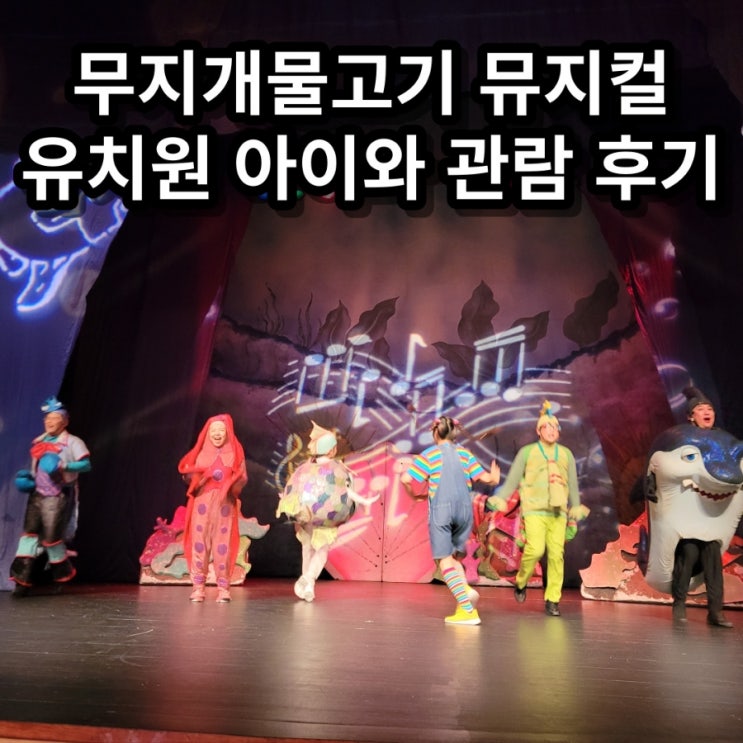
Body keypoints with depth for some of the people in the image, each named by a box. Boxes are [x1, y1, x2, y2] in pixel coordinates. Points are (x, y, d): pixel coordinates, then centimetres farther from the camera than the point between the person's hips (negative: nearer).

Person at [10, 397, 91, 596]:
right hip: (37, 494, 6)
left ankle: (63, 574, 18)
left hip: (59, 496, -6)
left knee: (51, 537, -4)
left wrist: (65, 466, -26)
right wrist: (28, 477, 9)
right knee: (29, 532, -4)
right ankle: (21, 578, -5)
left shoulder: (72, 442, -4)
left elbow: (86, 464, -13)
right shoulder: (37, 442, 16)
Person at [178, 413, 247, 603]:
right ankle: (198, 586, 5)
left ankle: (223, 587, 5)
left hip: (225, 504, -1)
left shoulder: (235, 452, 7)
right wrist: (198, 476, -16)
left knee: (223, 545, -2)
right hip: (202, 503, 1)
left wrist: (232, 484, -19)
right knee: (200, 543, -2)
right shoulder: (201, 452, 9)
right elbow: (188, 474, 5)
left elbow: (242, 477, 1)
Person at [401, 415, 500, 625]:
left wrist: (413, 494, 11)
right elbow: (485, 478, 5)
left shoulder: (429, 454, 1)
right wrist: (495, 477, 27)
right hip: (464, 509, 4)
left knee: (444, 560, 2)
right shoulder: (464, 453, 9)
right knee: (454, 555, 22)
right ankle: (465, 589, -3)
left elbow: (405, 479, -8)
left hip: (441, 509, -4)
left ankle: (467, 610, -5)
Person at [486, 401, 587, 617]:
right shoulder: (527, 452, 4)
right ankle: (521, 582, 9)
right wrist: (498, 500, -6)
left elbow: (573, 485, 18)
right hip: (534, 510, -3)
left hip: (558, 512, 3)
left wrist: (575, 514, 19)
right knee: (535, 549, -18)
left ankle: (552, 600, 7)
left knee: (556, 554, -5)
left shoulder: (566, 454, 12)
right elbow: (512, 480, 4)